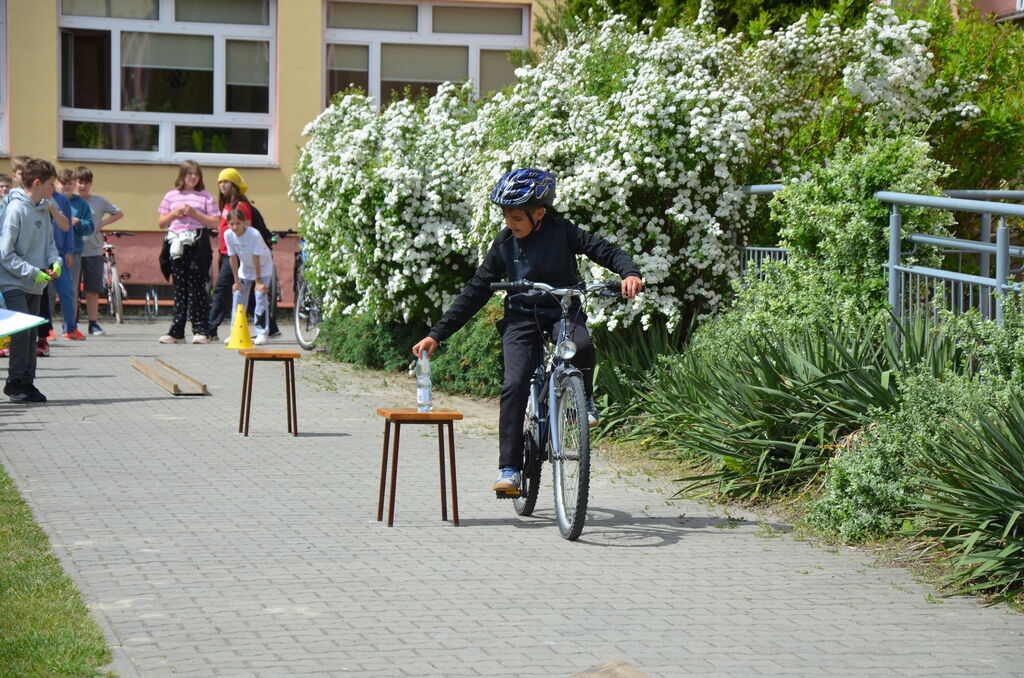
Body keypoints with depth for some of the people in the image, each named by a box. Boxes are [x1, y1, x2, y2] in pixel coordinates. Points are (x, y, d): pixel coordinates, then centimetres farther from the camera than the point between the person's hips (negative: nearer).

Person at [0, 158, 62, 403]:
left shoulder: (43, 209, 7)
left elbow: (49, 241, 15)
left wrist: (55, 262, -6)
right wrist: (34, 272, -19)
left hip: (35, 285, 8)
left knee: (31, 334, 10)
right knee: (21, 332, -12)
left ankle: (27, 383, 16)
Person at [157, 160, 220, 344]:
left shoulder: (205, 196, 6)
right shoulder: (171, 196, 15)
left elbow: (215, 222, -1)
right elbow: (161, 223, 14)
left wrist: (194, 213, -12)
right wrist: (174, 213, -4)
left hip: (198, 246, -3)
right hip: (177, 246, 3)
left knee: (197, 286, -6)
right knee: (179, 287, 4)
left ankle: (201, 331, -4)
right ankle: (176, 332, 5)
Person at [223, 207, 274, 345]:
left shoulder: (254, 234, -32)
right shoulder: (228, 235, -19)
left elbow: (256, 258, -26)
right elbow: (233, 258, -11)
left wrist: (258, 281, -20)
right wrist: (236, 281, -8)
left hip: (263, 267, -5)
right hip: (245, 267, 5)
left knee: (261, 295, -15)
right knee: (237, 294, -3)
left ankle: (262, 333, -12)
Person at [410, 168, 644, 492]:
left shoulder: (562, 232, -7)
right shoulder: (505, 243, -1)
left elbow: (605, 251, -11)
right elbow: (476, 291, 1)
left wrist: (629, 273, -35)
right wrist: (436, 334, -3)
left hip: (564, 313, -1)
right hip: (521, 319, 1)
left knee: (581, 346, -36)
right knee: (514, 387, -20)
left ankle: (584, 400, -4)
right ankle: (509, 469, -17)